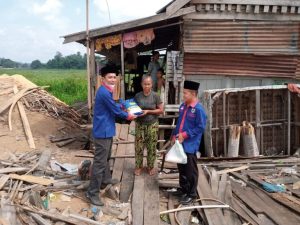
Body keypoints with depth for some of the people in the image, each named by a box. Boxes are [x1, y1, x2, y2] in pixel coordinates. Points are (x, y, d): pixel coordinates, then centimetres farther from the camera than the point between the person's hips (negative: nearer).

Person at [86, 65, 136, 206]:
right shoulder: (104, 92, -22)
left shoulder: (106, 91, 11)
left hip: (106, 130, 11)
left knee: (106, 157, 26)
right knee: (100, 162, -7)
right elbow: (115, 111, -16)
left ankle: (106, 179, 45)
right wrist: (128, 116, -1)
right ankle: (92, 192, 0)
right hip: (103, 131, -11)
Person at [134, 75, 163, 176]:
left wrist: (148, 111, -15)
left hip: (152, 124, -1)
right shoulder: (137, 96, 0)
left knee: (151, 147, 6)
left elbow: (161, 110, -6)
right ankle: (138, 166, 21)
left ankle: (151, 166, 23)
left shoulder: (155, 96, -7)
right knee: (139, 146, 5)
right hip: (140, 124, 2)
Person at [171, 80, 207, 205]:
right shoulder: (183, 106, 7)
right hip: (180, 143, 8)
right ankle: (183, 189, 36)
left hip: (190, 145, -8)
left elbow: (200, 128, -17)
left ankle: (191, 194, 17)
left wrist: (185, 135, -19)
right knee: (181, 168, 19)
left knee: (190, 170, 4)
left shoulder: (199, 109, -17)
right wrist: (175, 135, 8)